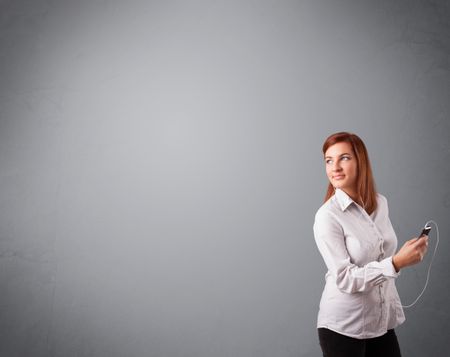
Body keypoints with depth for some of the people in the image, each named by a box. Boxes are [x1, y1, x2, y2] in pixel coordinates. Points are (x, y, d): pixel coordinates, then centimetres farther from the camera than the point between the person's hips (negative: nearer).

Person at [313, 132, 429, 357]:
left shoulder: (381, 203, 2)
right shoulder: (327, 216, -18)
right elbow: (344, 279, -20)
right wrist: (397, 263, -28)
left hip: (382, 320, 5)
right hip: (343, 326, -5)